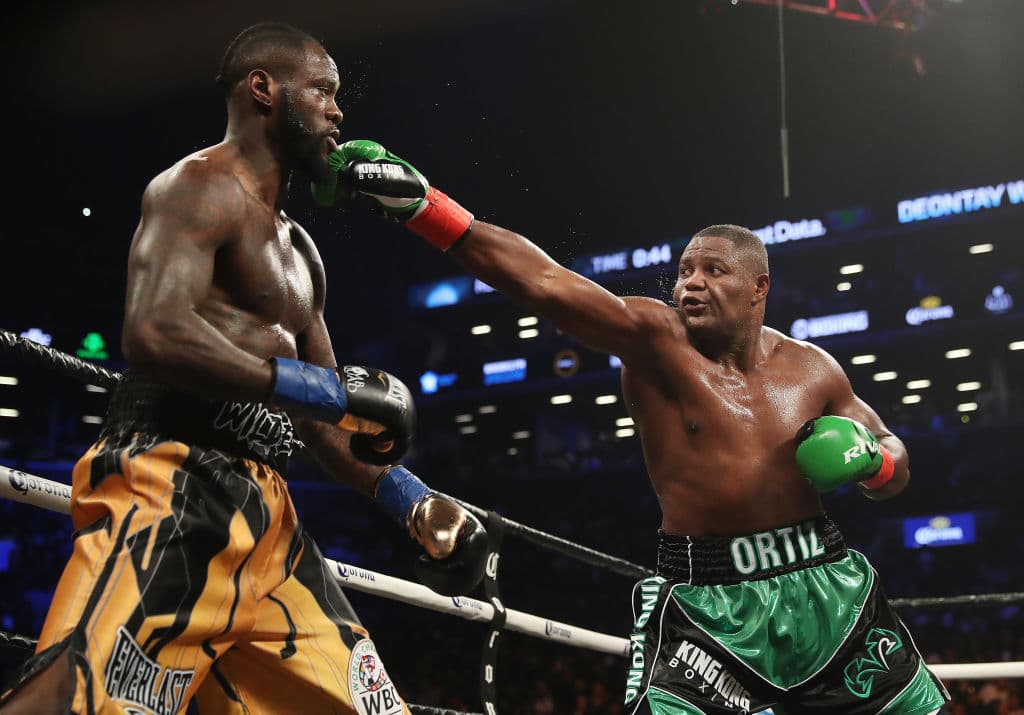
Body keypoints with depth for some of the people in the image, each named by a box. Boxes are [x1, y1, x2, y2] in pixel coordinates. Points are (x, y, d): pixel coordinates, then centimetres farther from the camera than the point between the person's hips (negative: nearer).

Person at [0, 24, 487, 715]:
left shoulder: (299, 250, 27)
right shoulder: (204, 186, -2)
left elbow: (326, 418, 28)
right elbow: (155, 334, -20)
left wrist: (412, 500, 15)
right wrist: (320, 387, -18)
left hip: (266, 514, 9)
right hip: (172, 489, -9)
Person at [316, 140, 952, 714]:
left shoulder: (812, 371, 5)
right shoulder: (656, 338, -8)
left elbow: (896, 467, 17)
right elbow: (545, 283, -22)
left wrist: (870, 459, -8)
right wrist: (419, 201, -33)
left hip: (824, 589, 4)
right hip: (707, 604, -4)